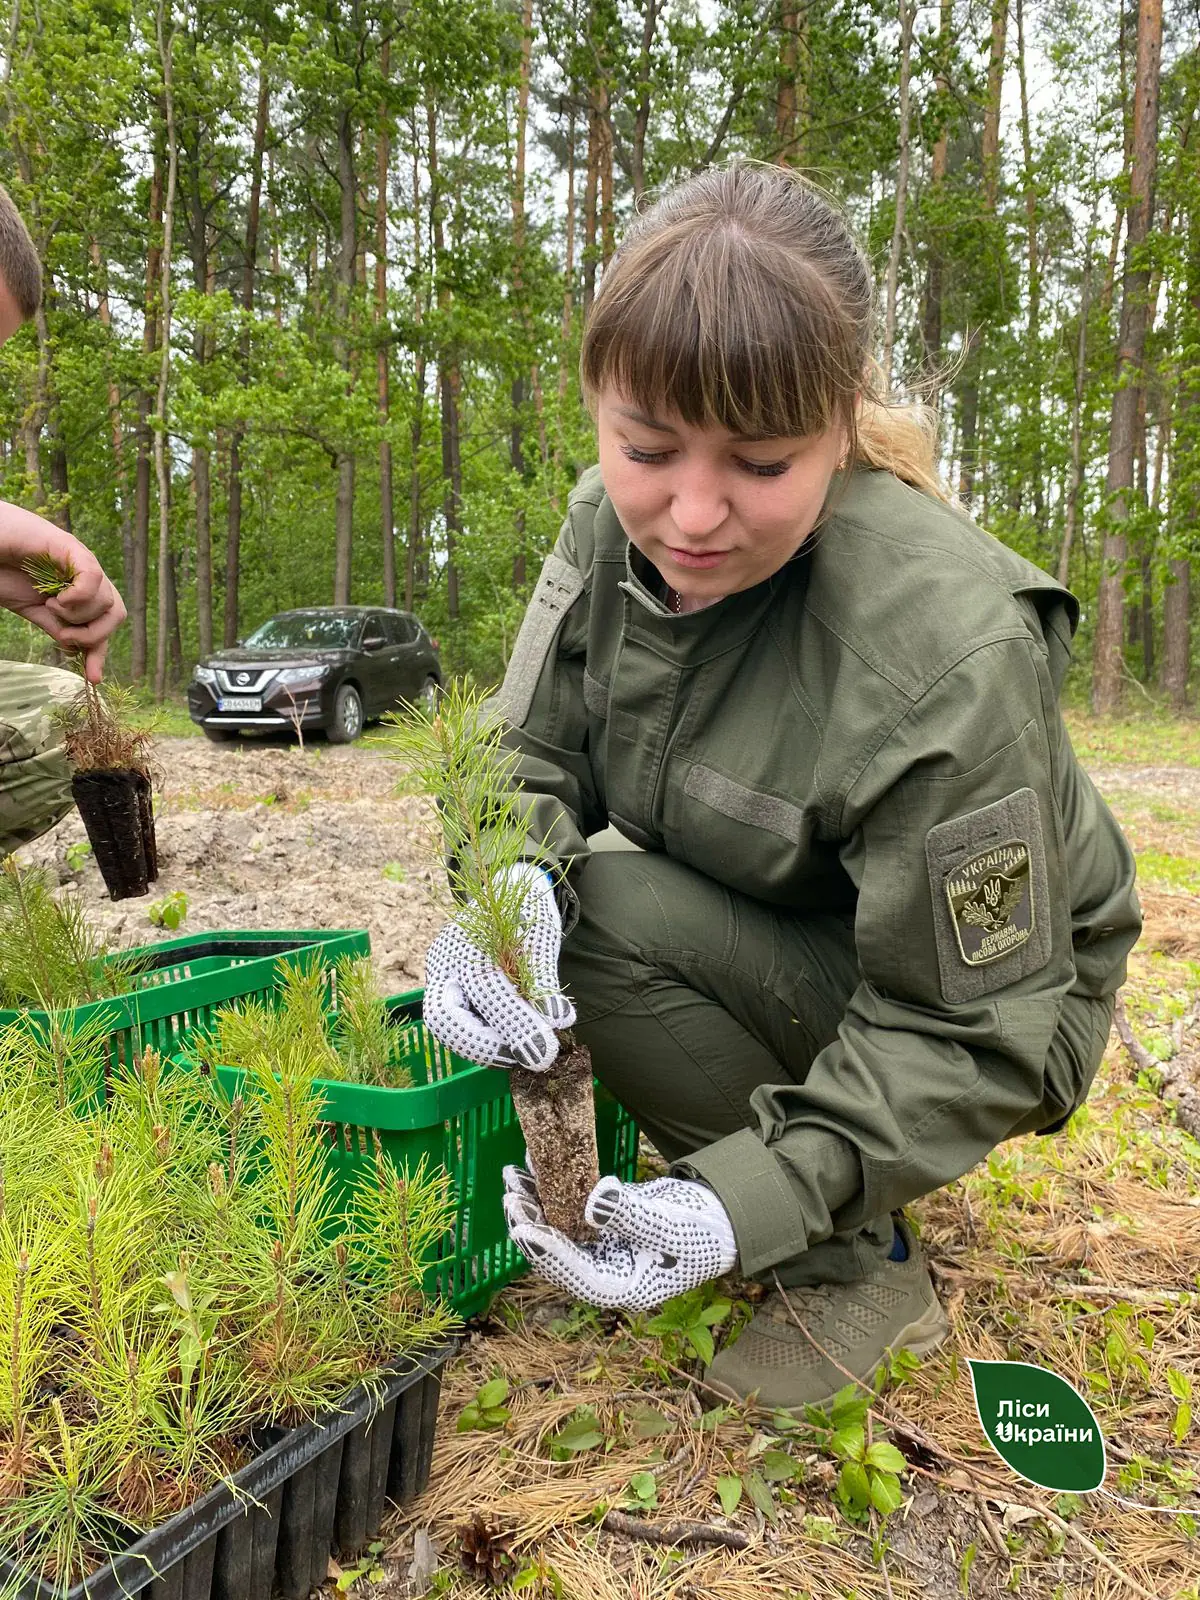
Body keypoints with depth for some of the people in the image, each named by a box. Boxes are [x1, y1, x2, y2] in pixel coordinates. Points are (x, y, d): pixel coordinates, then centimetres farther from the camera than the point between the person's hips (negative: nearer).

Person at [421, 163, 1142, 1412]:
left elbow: (975, 1031, -27)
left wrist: (746, 1203, -37)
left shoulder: (948, 653, -34)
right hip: (776, 953, 7)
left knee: (609, 920, -26)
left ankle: (857, 1266, -6)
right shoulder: (611, 524, -14)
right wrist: (508, 884, -31)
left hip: (988, 1011, -7)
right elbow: (534, 759, -7)